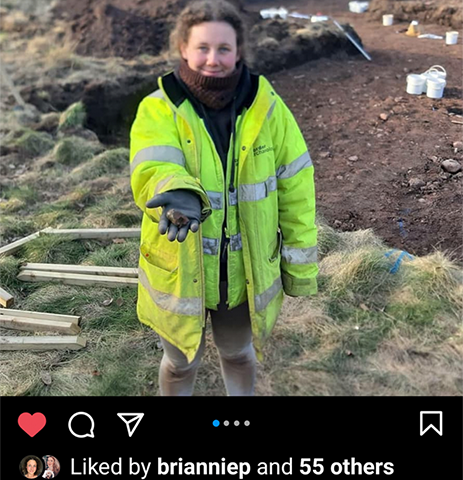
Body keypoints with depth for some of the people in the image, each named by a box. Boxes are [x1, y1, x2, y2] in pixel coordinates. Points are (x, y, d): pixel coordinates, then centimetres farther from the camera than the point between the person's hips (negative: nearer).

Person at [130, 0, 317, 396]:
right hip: (180, 273, -1)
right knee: (181, 363, 23)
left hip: (246, 271, 1)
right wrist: (179, 194, -54)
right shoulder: (159, 109, -13)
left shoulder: (266, 108, -9)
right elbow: (151, 171, -31)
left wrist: (300, 264, -2)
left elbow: (295, 189, -5)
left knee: (238, 353, 27)